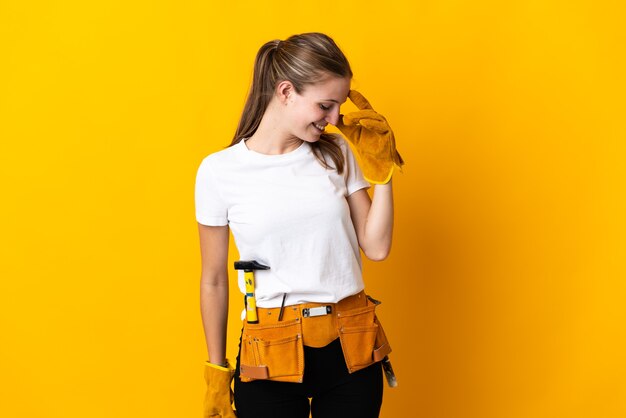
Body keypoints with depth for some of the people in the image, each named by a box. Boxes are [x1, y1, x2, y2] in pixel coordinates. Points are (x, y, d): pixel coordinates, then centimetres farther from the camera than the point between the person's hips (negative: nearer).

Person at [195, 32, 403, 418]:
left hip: (352, 348, 3)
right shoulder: (220, 170, -5)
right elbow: (214, 281, 1)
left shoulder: (336, 153, 3)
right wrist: (217, 373, 5)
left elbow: (377, 248, 1)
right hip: (271, 354, -2)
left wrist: (382, 170, -2)